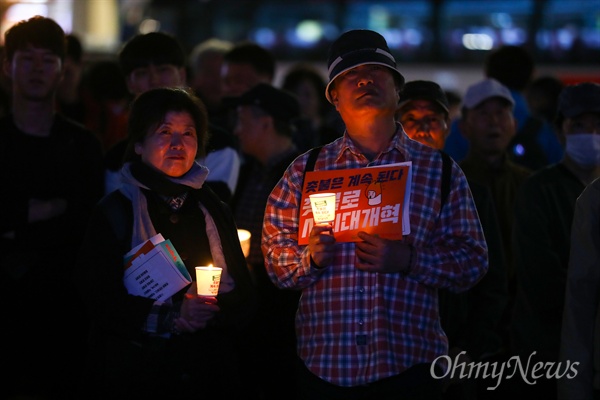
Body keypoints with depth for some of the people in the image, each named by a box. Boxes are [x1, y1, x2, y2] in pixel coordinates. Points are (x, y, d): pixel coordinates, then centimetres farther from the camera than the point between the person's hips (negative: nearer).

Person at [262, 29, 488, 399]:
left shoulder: (440, 170, 7)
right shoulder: (304, 171, 10)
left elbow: (473, 261, 2)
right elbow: (275, 256, 9)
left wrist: (408, 260, -13)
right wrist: (310, 258, -11)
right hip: (323, 365, 1)